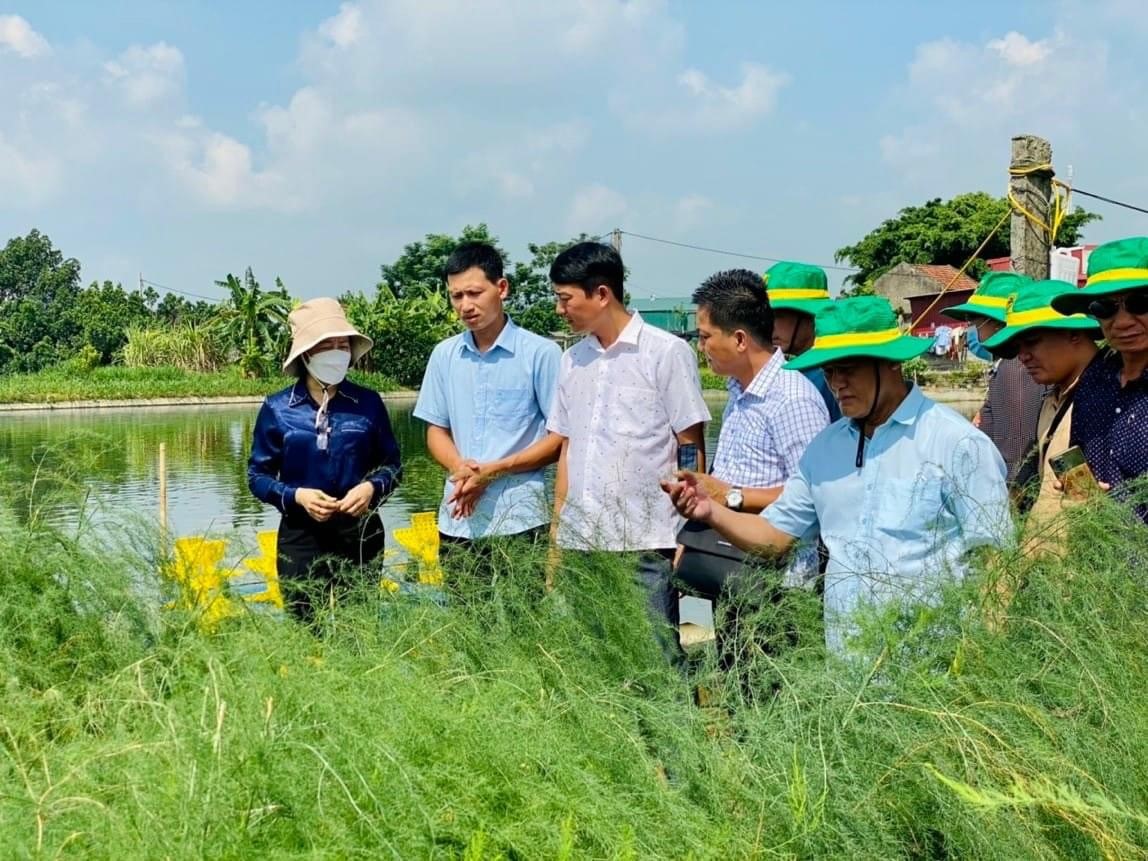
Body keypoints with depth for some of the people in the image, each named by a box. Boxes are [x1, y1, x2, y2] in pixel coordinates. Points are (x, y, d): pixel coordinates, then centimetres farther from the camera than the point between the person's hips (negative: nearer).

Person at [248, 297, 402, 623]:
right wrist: (296, 496, -14)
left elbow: (392, 464, 8)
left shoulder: (368, 403, 0)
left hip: (360, 534, 1)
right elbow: (257, 475, 4)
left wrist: (372, 487, -13)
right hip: (301, 537, 0)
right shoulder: (277, 408, -1)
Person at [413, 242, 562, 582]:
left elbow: (560, 437, -4)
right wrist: (459, 468, -7)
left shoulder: (541, 353, -5)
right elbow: (436, 430, 15)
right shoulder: (444, 355, 9)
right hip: (457, 521, 4)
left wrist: (495, 470, -13)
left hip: (519, 520, -4)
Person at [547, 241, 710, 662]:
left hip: (647, 546, -5)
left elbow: (692, 448, -3)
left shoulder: (667, 353, -3)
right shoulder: (573, 360, 14)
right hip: (581, 544, 6)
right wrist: (556, 535, 14)